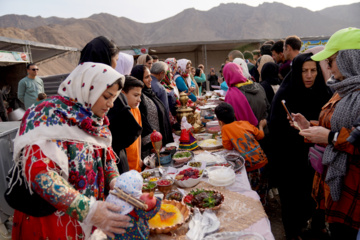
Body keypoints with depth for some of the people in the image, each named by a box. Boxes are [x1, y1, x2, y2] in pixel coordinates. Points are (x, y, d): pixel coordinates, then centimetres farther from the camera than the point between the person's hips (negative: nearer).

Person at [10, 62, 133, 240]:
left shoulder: (96, 121, 2)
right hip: (49, 220, -7)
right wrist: (87, 210, -36)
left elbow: (106, 154, 11)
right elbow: (38, 172, -31)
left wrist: (114, 181, -9)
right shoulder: (50, 115, -21)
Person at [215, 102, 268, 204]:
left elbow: (228, 147, -3)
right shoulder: (245, 123, 7)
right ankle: (262, 203, 44)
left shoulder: (225, 128, -8)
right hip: (263, 161, 6)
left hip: (251, 165, -6)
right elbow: (260, 135, 15)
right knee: (262, 185, 26)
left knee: (253, 190, 12)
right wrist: (261, 125, 36)